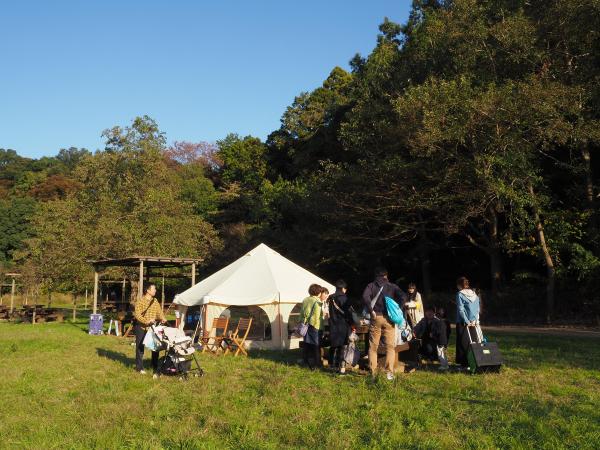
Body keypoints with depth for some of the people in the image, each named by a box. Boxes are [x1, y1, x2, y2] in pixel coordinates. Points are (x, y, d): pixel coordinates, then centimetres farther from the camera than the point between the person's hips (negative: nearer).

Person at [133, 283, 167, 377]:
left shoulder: (155, 301, 8)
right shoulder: (140, 301, -9)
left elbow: (159, 312, 9)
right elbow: (137, 315, -17)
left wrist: (162, 318, -11)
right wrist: (147, 321, -28)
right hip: (141, 327, -4)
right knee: (140, 347, 7)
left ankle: (156, 370, 8)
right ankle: (139, 367, 21)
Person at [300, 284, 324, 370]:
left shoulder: (305, 300, 6)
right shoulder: (317, 301, -14)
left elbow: (302, 313, 11)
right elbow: (317, 316, -17)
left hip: (305, 325, 7)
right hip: (314, 326, -6)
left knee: (307, 344, 15)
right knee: (315, 345, 3)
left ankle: (307, 362, 24)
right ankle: (314, 364, 5)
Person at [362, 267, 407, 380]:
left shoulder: (371, 285, 6)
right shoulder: (392, 286, 8)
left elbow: (365, 297, -13)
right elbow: (403, 296, -7)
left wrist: (371, 311, -7)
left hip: (376, 317, 0)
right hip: (388, 318, 0)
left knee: (373, 346, 7)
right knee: (390, 346, 5)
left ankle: (372, 372, 7)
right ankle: (389, 372, -2)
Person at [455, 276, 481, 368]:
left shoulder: (460, 294, -9)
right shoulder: (474, 294, 10)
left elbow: (461, 310, -14)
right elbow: (478, 309, 8)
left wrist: (466, 321, -13)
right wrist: (476, 320, 5)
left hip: (463, 322, -5)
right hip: (474, 322, 5)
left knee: (463, 342, 2)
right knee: (472, 342, 12)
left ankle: (464, 362, 3)